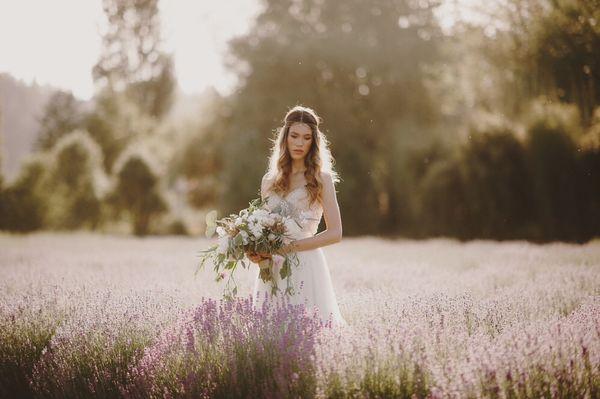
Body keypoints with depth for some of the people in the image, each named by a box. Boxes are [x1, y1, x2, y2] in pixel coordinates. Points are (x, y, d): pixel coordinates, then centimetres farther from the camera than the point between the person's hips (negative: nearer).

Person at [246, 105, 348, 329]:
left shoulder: (321, 179, 1)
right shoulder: (269, 180, 13)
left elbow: (335, 233, -5)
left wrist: (288, 247, -13)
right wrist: (255, 250, -2)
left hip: (305, 267, -4)